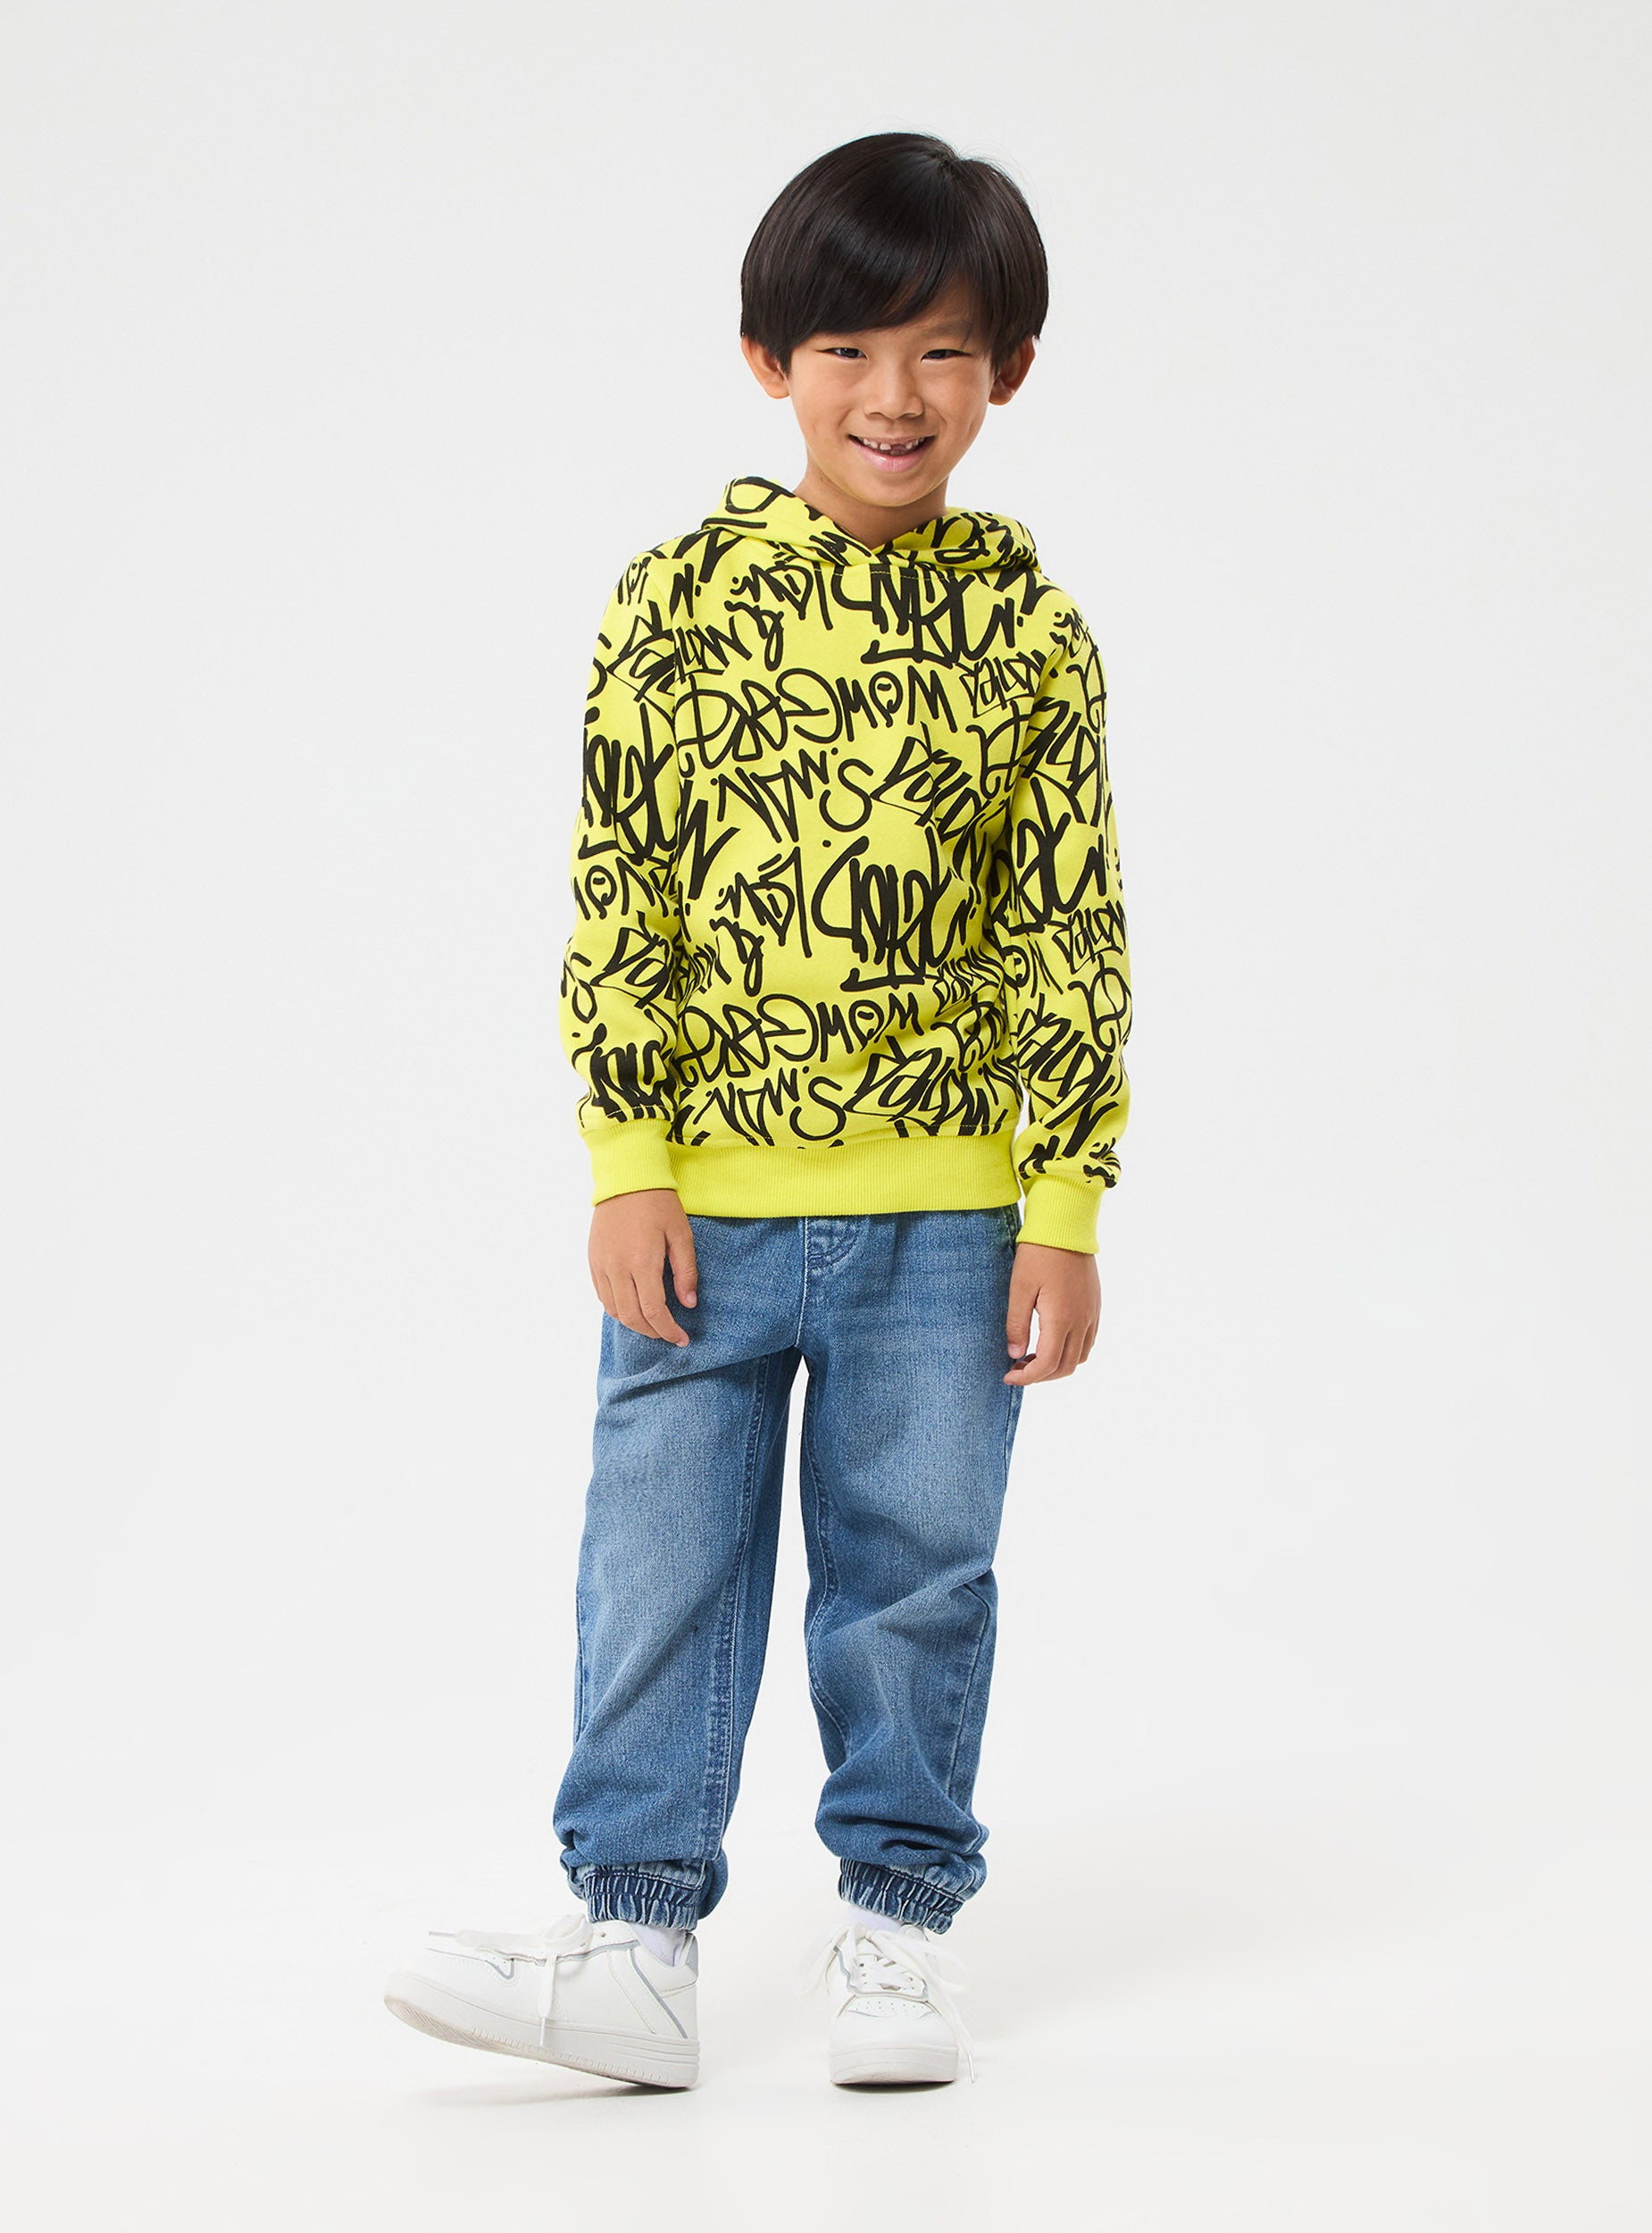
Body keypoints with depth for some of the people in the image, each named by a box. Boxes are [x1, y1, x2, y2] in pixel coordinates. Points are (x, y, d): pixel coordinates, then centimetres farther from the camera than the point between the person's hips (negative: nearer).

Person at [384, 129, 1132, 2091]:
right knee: (665, 1569, 4)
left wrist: (1066, 1207, -2)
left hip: (946, 1207, 0)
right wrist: (627, 1161, -5)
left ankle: (898, 1917, 23)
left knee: (915, 1571, 9)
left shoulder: (1027, 635, 1)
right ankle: (635, 1933, 11)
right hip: (710, 1193, 0)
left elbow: (1071, 935, 2)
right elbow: (618, 898, 0)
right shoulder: (681, 603, -1)